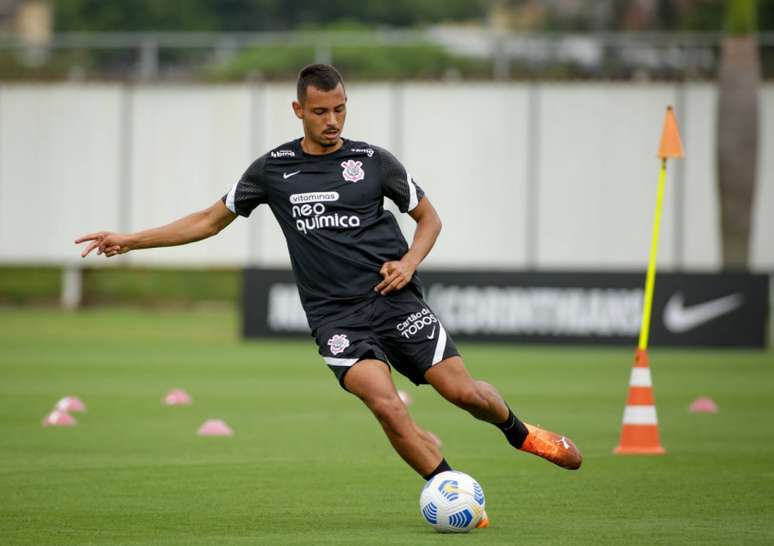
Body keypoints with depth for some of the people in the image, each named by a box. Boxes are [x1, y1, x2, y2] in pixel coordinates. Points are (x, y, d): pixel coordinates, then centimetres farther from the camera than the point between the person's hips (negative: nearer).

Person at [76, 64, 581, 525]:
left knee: (464, 391, -9)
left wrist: (409, 262, -6)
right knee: (387, 407, -23)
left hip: (395, 299, 0)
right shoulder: (273, 169, 6)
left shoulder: (374, 161, 4)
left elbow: (429, 217, 14)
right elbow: (212, 219, 15)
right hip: (336, 317, 0)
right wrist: (131, 240, 10)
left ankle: (519, 432, 25)